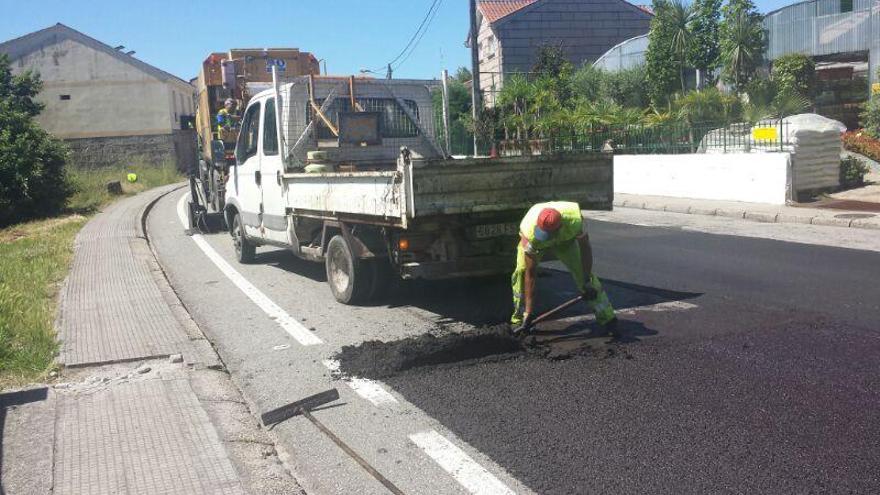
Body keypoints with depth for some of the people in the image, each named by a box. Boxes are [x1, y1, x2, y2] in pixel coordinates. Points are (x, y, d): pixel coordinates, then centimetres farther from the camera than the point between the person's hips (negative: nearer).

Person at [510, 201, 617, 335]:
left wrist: (587, 281, -26)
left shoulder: (574, 220, -42)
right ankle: (519, 318, -7)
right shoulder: (530, 232, -42)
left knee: (583, 271, -10)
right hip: (534, 243, -1)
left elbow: (585, 248, -23)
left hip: (565, 238, 1)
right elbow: (530, 274, -37)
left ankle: (607, 318, 3)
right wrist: (529, 312, -35)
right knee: (522, 271, -24)